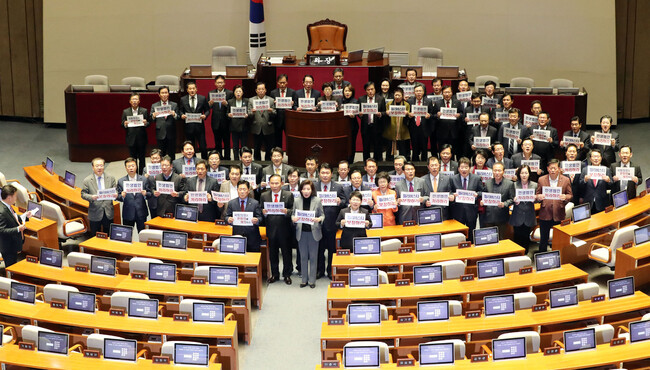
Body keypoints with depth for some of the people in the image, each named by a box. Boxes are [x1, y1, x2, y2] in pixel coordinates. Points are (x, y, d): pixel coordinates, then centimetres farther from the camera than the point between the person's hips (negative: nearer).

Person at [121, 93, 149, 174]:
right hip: (131, 139, 0)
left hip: (141, 139, 0)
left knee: (142, 159, 5)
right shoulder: (125, 112, 5)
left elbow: (148, 124, 3)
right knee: (133, 159, 4)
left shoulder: (144, 111, 4)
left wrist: (145, 123, -19)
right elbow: (122, 124, 5)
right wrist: (124, 124, -17)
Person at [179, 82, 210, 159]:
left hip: (199, 126, -1)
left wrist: (205, 115, -14)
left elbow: (207, 110, 6)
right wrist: (182, 115, -12)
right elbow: (180, 110, 10)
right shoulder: (183, 99, 5)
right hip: (188, 126, 1)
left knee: (203, 147, 0)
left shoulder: (203, 98, 3)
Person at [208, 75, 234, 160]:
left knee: (227, 143, 3)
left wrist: (226, 104, -24)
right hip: (216, 123, 2)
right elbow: (208, 109, 2)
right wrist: (210, 104, -20)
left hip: (226, 122, -2)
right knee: (217, 143, 9)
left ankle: (227, 159, 10)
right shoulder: (211, 93, 6)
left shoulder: (230, 93, 0)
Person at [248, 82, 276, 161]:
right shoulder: (251, 100, 7)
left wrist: (271, 112, -21)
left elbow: (274, 115, 1)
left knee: (269, 150, 4)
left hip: (267, 129, 0)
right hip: (256, 129, 0)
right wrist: (252, 112, -20)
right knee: (257, 149, 7)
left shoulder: (271, 100, 5)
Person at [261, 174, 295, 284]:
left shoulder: (289, 195, -1)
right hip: (271, 229, 2)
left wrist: (286, 212, -24)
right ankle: (274, 274, 25)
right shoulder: (264, 196, 5)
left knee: (286, 253, 7)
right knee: (273, 253, 12)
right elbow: (261, 211, 5)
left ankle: (287, 274, 20)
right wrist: (263, 212, -17)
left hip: (284, 229, -2)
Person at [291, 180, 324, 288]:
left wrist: (319, 219, -20)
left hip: (313, 232, -2)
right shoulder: (297, 201, 1)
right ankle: (304, 279, 19)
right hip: (301, 232, 2)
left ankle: (312, 280, 14)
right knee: (303, 257, 9)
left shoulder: (317, 201, -4)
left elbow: (322, 215, 2)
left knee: (313, 257, 5)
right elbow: (293, 214, 8)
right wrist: (293, 218, -15)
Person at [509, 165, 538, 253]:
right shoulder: (514, 185, -2)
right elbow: (511, 200, 3)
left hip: (529, 217, 1)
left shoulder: (534, 185, 3)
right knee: (517, 237, 2)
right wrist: (515, 200, -19)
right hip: (517, 217, -1)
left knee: (526, 237, 8)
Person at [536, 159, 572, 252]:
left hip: (559, 215, 0)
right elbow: (537, 195, 8)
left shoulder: (565, 180, 2)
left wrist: (565, 197, -17)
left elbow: (570, 195, 6)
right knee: (543, 239, 7)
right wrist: (538, 197, -16)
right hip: (545, 214, 0)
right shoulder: (541, 180, 3)